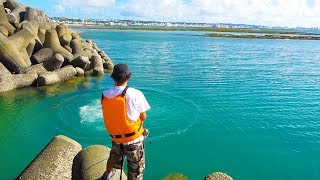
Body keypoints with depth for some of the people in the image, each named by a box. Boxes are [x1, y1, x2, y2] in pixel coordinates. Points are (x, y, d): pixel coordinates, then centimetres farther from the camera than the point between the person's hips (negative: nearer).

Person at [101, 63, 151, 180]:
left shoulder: (104, 95, -6)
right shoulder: (135, 94, -19)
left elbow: (112, 115, 2)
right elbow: (143, 117, -11)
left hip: (115, 137, 5)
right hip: (134, 139, -5)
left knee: (114, 157, 34)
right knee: (135, 171, 13)